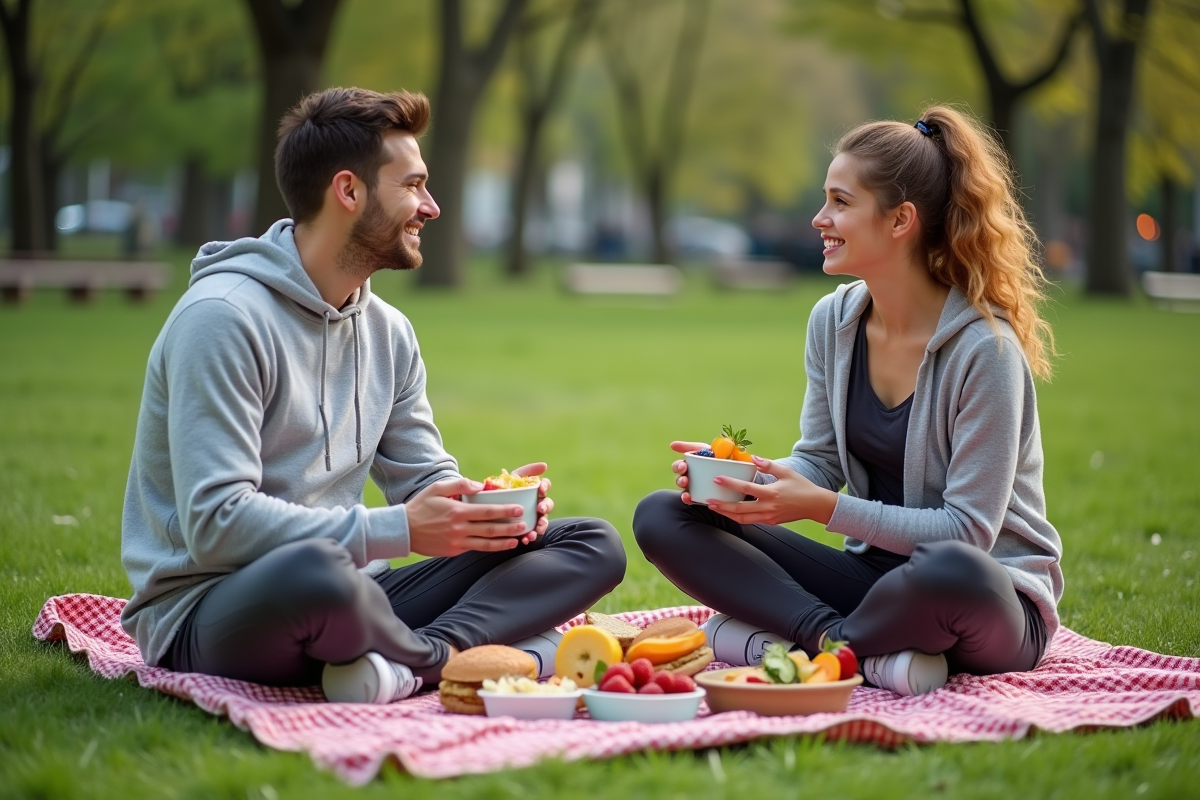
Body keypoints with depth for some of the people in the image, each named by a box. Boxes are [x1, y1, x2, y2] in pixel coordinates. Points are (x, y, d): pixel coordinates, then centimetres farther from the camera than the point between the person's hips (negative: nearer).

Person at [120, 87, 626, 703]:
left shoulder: (387, 332, 13)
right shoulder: (222, 318, -15)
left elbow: (424, 479, 18)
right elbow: (215, 524, -22)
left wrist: (486, 506, -6)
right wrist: (397, 530, -25)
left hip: (340, 598, 8)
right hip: (206, 615, -8)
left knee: (593, 546, 0)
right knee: (319, 571, -44)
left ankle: (415, 660, -24)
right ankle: (457, 657, -14)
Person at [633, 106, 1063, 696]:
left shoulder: (985, 349, -18)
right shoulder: (833, 322, 2)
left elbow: (968, 530, -20)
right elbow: (820, 461, 8)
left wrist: (826, 507, -26)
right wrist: (743, 477, -13)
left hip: (996, 591, -7)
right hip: (873, 573, 7)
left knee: (953, 573, -45)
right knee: (663, 517, -7)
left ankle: (779, 640, -18)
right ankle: (868, 654, -22)